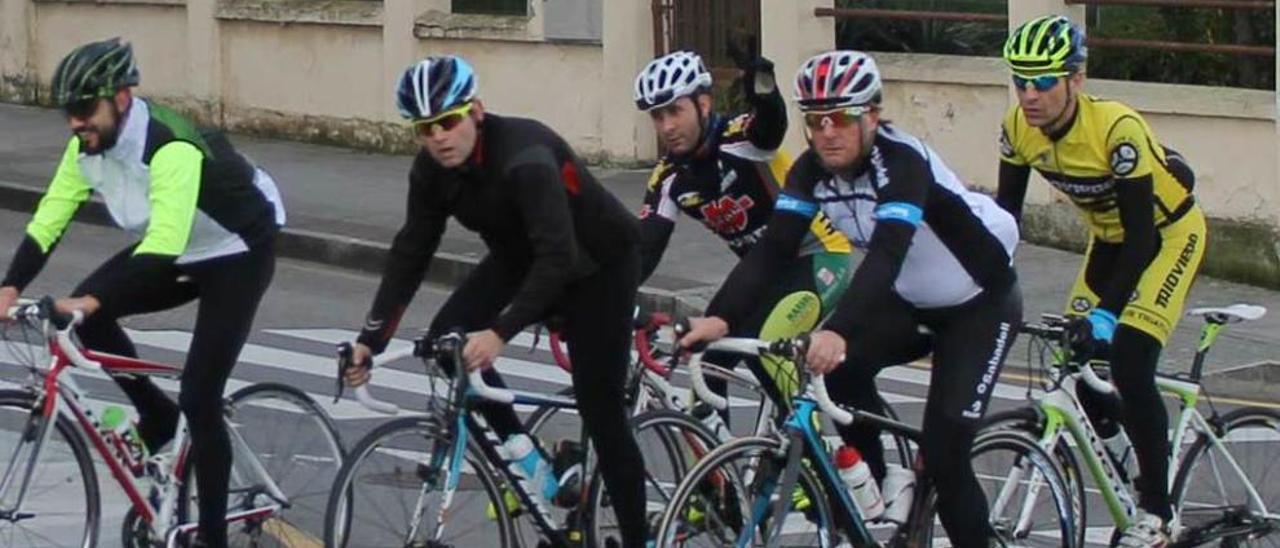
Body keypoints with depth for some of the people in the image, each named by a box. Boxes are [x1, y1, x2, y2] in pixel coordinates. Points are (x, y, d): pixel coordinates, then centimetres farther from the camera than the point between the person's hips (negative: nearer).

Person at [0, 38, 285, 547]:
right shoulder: (88, 144, -12)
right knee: (84, 312, -14)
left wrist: (96, 301, -52)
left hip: (237, 255, -7)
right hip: (174, 253, 7)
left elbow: (164, 244, -44)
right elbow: (48, 220, -12)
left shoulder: (172, 147, -35)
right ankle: (156, 414, 7)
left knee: (199, 399, -12)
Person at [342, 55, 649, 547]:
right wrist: (370, 339, -18)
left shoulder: (525, 157, -36)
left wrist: (501, 333, -52)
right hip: (521, 258, 6)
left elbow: (557, 258, -43)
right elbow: (410, 252, -10)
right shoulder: (432, 169, -14)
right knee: (446, 340, -17)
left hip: (598, 264, -6)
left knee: (602, 416, -7)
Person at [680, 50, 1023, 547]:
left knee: (943, 455, -16)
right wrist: (719, 317, -36)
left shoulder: (902, 162, -31)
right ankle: (877, 486, -1)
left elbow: (887, 255, -45)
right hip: (911, 302, 6)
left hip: (980, 304, -6)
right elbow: (772, 248, -20)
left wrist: (838, 333, -60)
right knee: (843, 366, -21)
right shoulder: (811, 170, -12)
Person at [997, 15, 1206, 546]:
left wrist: (1107, 312, -39)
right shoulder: (1018, 127, -17)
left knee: (1129, 365, -19)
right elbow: (1006, 209, -6)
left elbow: (1141, 232, -33)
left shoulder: (1117, 128, -35)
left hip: (1169, 232, -6)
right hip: (1109, 236, 6)